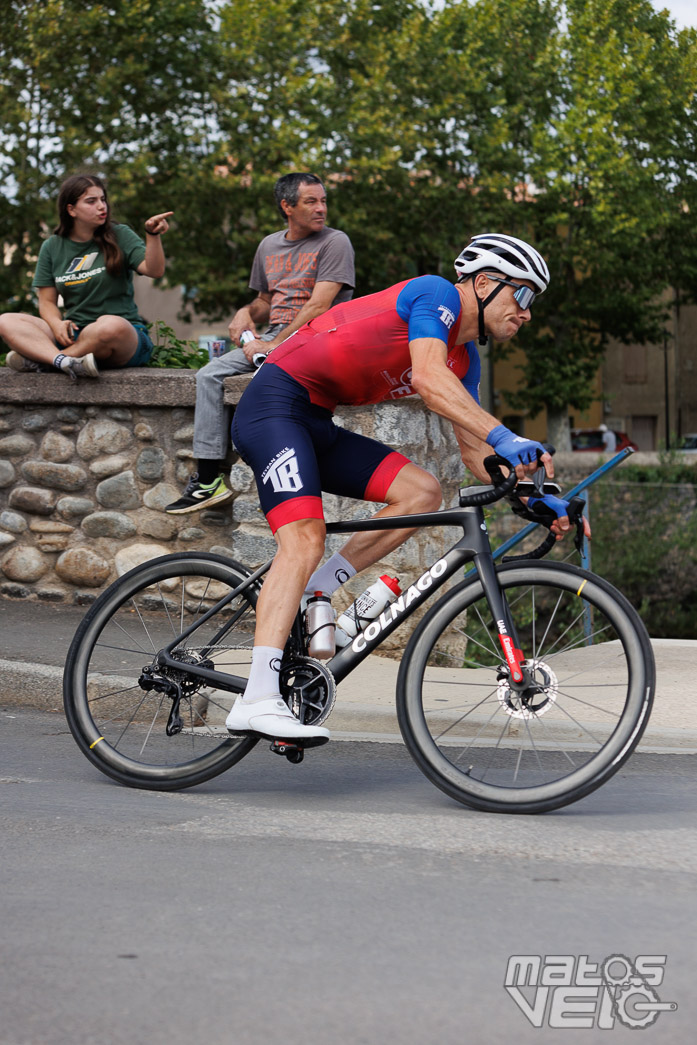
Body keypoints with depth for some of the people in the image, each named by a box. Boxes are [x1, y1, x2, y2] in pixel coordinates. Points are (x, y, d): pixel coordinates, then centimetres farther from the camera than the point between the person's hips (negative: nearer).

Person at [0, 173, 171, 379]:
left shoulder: (120, 236, 5)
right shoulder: (52, 247, 12)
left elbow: (154, 271, -9)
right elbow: (47, 301, 11)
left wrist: (153, 235, -26)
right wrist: (57, 324, -12)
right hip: (74, 335, 3)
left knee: (111, 325, -40)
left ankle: (39, 359, -22)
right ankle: (65, 361, -41)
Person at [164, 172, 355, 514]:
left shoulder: (334, 242, -2)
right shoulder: (269, 245, 19)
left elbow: (319, 306, -12)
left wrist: (274, 345, -17)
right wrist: (247, 312, 6)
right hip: (273, 337, 7)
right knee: (210, 376, -12)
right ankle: (207, 479, -16)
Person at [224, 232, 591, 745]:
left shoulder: (465, 360, 15)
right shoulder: (438, 294, -11)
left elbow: (473, 450, 15)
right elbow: (429, 378, -28)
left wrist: (536, 498, 1)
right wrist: (504, 437, -38)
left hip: (318, 426, 9)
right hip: (276, 403, -9)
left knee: (423, 493, -4)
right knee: (305, 540, -23)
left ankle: (306, 599, -3)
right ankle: (257, 701, -30)